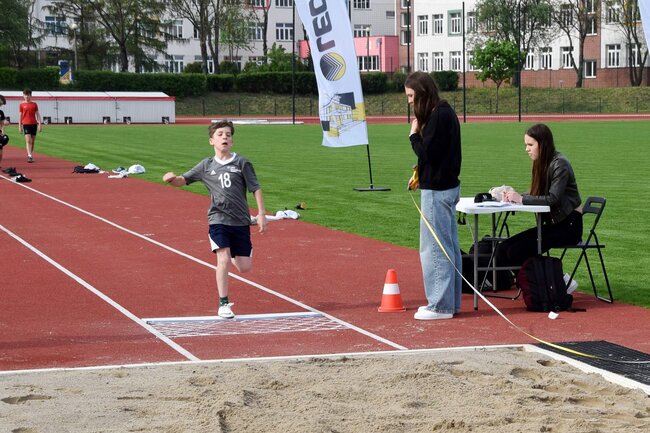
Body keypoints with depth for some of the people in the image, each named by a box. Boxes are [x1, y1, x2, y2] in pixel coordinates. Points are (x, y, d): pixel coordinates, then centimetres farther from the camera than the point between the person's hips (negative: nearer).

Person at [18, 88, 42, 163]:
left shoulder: (34, 104, 8)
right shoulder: (22, 105, 5)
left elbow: (37, 115, 8)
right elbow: (20, 116, 7)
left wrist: (40, 124, 0)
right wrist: (20, 126, 3)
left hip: (34, 124, 2)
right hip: (26, 124, -2)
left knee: (33, 141, 7)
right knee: (28, 140, -15)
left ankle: (31, 155, 16)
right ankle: (29, 156, -22)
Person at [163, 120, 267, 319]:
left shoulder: (241, 162, 0)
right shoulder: (206, 165, 5)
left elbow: (255, 188, 2)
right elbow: (183, 180, 8)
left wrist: (261, 214, -3)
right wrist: (172, 179, -15)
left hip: (240, 221, 1)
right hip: (218, 220, 0)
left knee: (245, 267, 2)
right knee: (223, 260, -15)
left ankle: (233, 255, 39)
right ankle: (223, 304, -4)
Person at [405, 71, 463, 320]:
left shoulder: (438, 116, -17)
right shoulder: (445, 113, 13)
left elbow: (427, 152, -20)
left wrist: (414, 135, -5)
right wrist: (421, 173, 9)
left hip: (437, 190, -10)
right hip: (448, 186, 10)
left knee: (434, 248, -4)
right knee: (449, 247, 14)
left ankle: (440, 305, 0)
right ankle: (450, 302, 21)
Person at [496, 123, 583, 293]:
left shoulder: (559, 164, -14)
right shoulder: (542, 164, 13)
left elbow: (553, 199, -24)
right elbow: (535, 195, 10)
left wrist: (522, 199, -25)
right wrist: (513, 195, -8)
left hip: (568, 225, -9)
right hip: (551, 223, 9)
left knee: (516, 252, -21)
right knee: (503, 249, -7)